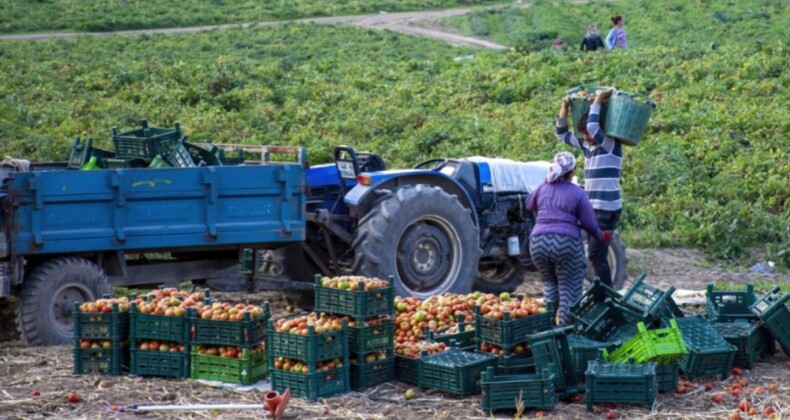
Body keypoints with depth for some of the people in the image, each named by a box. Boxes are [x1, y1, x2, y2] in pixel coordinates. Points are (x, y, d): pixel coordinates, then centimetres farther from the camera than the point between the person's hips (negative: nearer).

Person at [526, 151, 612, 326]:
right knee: (569, 289, 4)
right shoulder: (577, 193, -1)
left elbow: (529, 204, 31)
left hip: (538, 242, 4)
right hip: (566, 243, -4)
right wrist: (602, 237, 18)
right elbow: (589, 224, 0)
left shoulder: (543, 188, 10)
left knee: (550, 284, 21)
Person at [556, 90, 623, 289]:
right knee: (597, 255, 11)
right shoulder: (587, 146, 13)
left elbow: (592, 126, -26)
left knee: (597, 255, -11)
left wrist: (598, 100, -15)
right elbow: (562, 134, 21)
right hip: (593, 208, 9)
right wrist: (565, 107, 12)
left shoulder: (611, 145, -10)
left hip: (607, 210, -9)